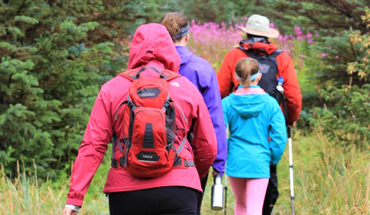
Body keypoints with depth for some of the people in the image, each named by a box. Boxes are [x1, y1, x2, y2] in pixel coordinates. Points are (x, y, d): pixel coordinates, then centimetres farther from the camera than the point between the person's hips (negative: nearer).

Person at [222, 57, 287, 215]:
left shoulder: (227, 103, -3)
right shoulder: (270, 103, -4)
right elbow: (279, 136, -7)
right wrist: (273, 159, 8)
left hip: (235, 160, 2)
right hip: (259, 163, -2)